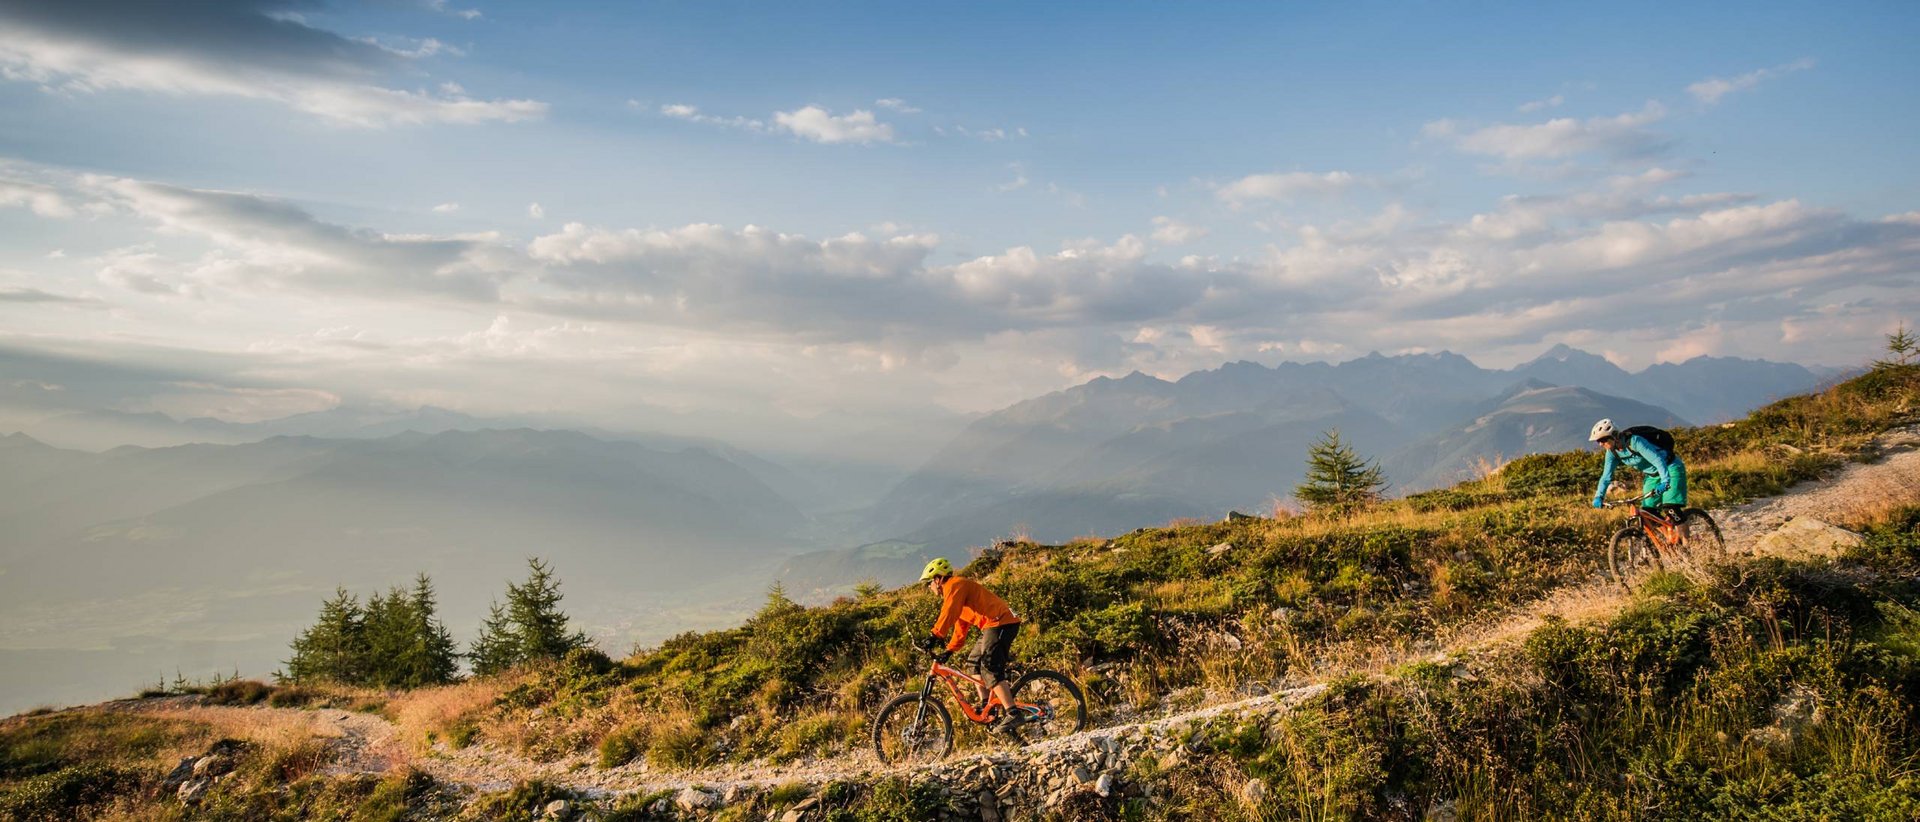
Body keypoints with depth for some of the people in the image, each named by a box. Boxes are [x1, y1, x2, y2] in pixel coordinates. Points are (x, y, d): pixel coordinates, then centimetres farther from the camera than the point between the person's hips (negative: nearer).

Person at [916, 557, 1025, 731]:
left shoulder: (955, 585, -6)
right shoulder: (956, 589, 25)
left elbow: (949, 613, -23)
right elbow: (960, 626, 28)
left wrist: (935, 636, -30)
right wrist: (949, 651, 24)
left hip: (1001, 623, -11)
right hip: (994, 625, 11)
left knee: (990, 669, -17)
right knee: (974, 662, 18)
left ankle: (1013, 714, -21)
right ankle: (985, 706, 17)